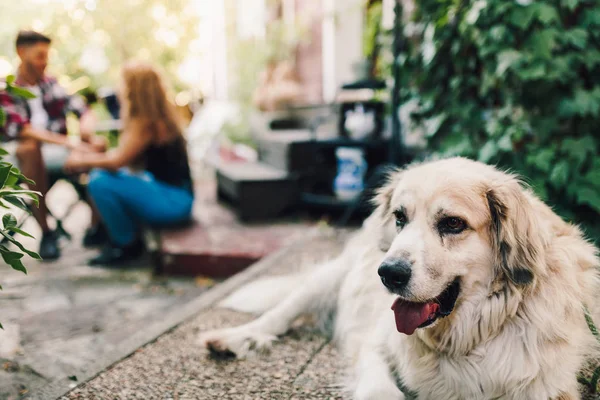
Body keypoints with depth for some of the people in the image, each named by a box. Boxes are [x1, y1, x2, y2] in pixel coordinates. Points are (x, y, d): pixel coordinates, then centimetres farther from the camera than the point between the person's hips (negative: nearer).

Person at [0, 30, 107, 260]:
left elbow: (83, 110, 6)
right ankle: (45, 232, -32)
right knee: (29, 147, -37)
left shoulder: (51, 84, 13)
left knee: (99, 144, -20)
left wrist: (86, 126, -20)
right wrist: (69, 143, -28)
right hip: (23, 156, -4)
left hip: (56, 154, 4)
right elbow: (20, 129, -17)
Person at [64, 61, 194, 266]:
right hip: (162, 189, 10)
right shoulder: (155, 116, 10)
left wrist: (82, 161, -5)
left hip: (174, 200, -10)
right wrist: (91, 156, 0)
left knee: (100, 182, -21)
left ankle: (127, 245, -3)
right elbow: (124, 156, 11)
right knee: (99, 173, 12)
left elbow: (118, 161, -20)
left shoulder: (146, 122, -18)